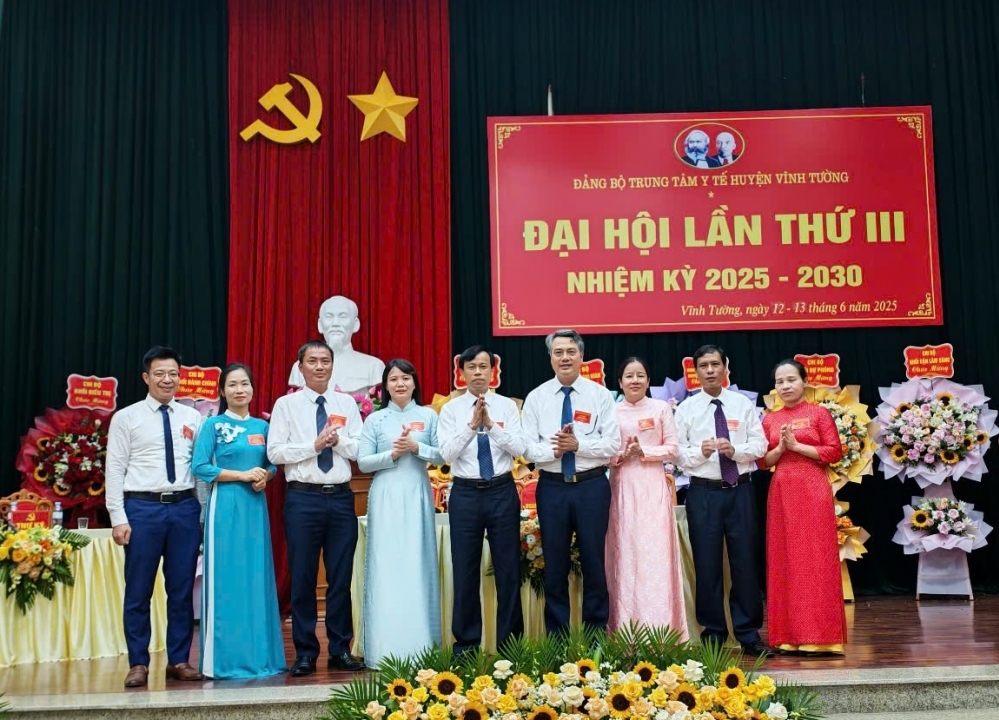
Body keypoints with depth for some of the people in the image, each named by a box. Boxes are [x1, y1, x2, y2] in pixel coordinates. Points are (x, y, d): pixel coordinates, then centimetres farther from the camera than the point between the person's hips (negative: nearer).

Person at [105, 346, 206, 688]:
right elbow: (115, 470, 0)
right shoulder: (126, 417, 3)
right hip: (143, 508, -2)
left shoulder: (192, 417, 10)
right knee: (138, 591, 4)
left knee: (182, 590, 8)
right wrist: (118, 518, -7)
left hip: (185, 507, 2)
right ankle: (138, 664, 15)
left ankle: (179, 661, 19)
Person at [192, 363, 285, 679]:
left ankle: (259, 655, 14)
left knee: (258, 578, 6)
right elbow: (200, 467, -8)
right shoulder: (213, 425, -1)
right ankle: (225, 659, 4)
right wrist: (242, 475, -13)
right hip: (225, 506, -5)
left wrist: (264, 477, -4)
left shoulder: (262, 426, 12)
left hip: (256, 506, 5)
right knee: (226, 580, -3)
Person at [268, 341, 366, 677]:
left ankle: (340, 650, 17)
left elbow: (361, 450, 3)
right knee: (302, 578, 3)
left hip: (341, 498, 2)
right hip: (303, 499, -2)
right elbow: (275, 452, -5)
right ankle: (305, 653, 13)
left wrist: (339, 440, -15)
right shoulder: (286, 405, 3)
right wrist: (313, 445, -14)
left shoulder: (347, 404, 10)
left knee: (341, 577, 7)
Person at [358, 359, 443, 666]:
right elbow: (363, 462, 1)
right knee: (386, 566, -1)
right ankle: (386, 649, 4)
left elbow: (441, 456, 3)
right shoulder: (375, 419, 7)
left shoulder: (428, 416, 8)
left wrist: (416, 448, -12)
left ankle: (420, 646, 9)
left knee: (418, 565, 1)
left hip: (417, 496, 1)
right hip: (386, 498, 0)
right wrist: (392, 454, -12)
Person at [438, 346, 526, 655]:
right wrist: (472, 425, -19)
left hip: (503, 492, 0)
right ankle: (466, 642, 19)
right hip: (465, 494, 0)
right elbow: (447, 453, -9)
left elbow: (519, 449, -8)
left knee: (508, 569, 6)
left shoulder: (507, 406, 3)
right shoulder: (451, 409, 2)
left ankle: (510, 641, 19)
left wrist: (491, 425, -19)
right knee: (465, 571, 6)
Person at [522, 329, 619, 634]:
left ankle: (595, 634, 20)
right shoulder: (536, 397, 3)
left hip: (592, 486, -1)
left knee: (594, 561, 7)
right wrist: (553, 450, -20)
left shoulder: (600, 395, 0)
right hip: (552, 487, 1)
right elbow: (528, 448, -2)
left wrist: (579, 445, -18)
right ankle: (556, 636, 20)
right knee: (555, 563, 9)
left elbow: (613, 444, -6)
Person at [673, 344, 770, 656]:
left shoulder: (743, 404, 7)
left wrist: (735, 450, -14)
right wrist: (700, 452, -19)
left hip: (740, 490, 1)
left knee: (745, 561, 3)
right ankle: (713, 633, 16)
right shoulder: (686, 408, 3)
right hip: (703, 492, -1)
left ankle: (749, 633, 14)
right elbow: (677, 453, -1)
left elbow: (759, 444, 3)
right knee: (707, 563, 3)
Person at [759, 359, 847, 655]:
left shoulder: (819, 413, 1)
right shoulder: (769, 420, 12)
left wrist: (796, 445, -11)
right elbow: (763, 461, 9)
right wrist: (781, 447, -9)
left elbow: (834, 452, -6)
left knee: (816, 560, -4)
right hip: (781, 494, 4)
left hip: (813, 491, -4)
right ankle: (789, 636, 10)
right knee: (784, 562, 4)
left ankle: (819, 636, 1)